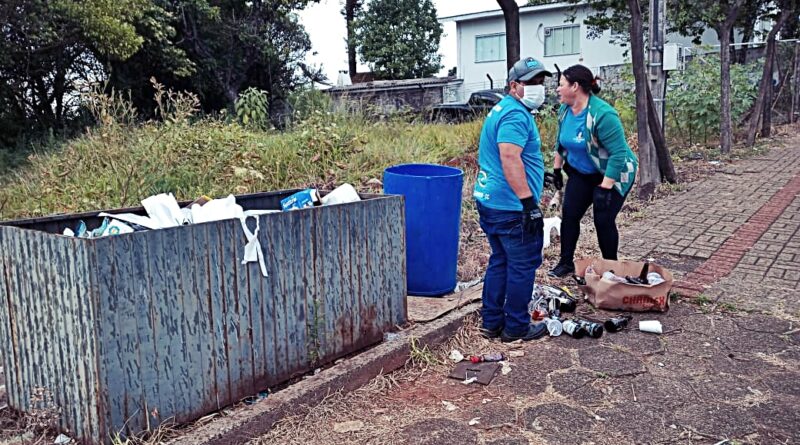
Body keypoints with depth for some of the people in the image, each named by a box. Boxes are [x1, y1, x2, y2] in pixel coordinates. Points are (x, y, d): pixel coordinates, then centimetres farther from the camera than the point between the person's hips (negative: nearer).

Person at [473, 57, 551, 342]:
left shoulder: (501, 109, 19)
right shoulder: (516, 115, -15)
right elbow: (510, 159, -27)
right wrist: (530, 203, -27)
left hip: (489, 201, 10)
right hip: (511, 207, -10)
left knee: (500, 262, 17)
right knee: (523, 266, 2)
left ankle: (492, 323, 25)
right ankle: (516, 327, 13)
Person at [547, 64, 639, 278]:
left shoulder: (603, 114, -29)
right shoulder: (565, 110, -6)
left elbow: (619, 153, -30)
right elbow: (561, 141, 11)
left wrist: (605, 188, -31)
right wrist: (557, 168, 13)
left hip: (612, 174, -7)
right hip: (581, 173, 7)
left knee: (603, 220, -7)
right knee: (569, 214, 1)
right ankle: (566, 263, 13)